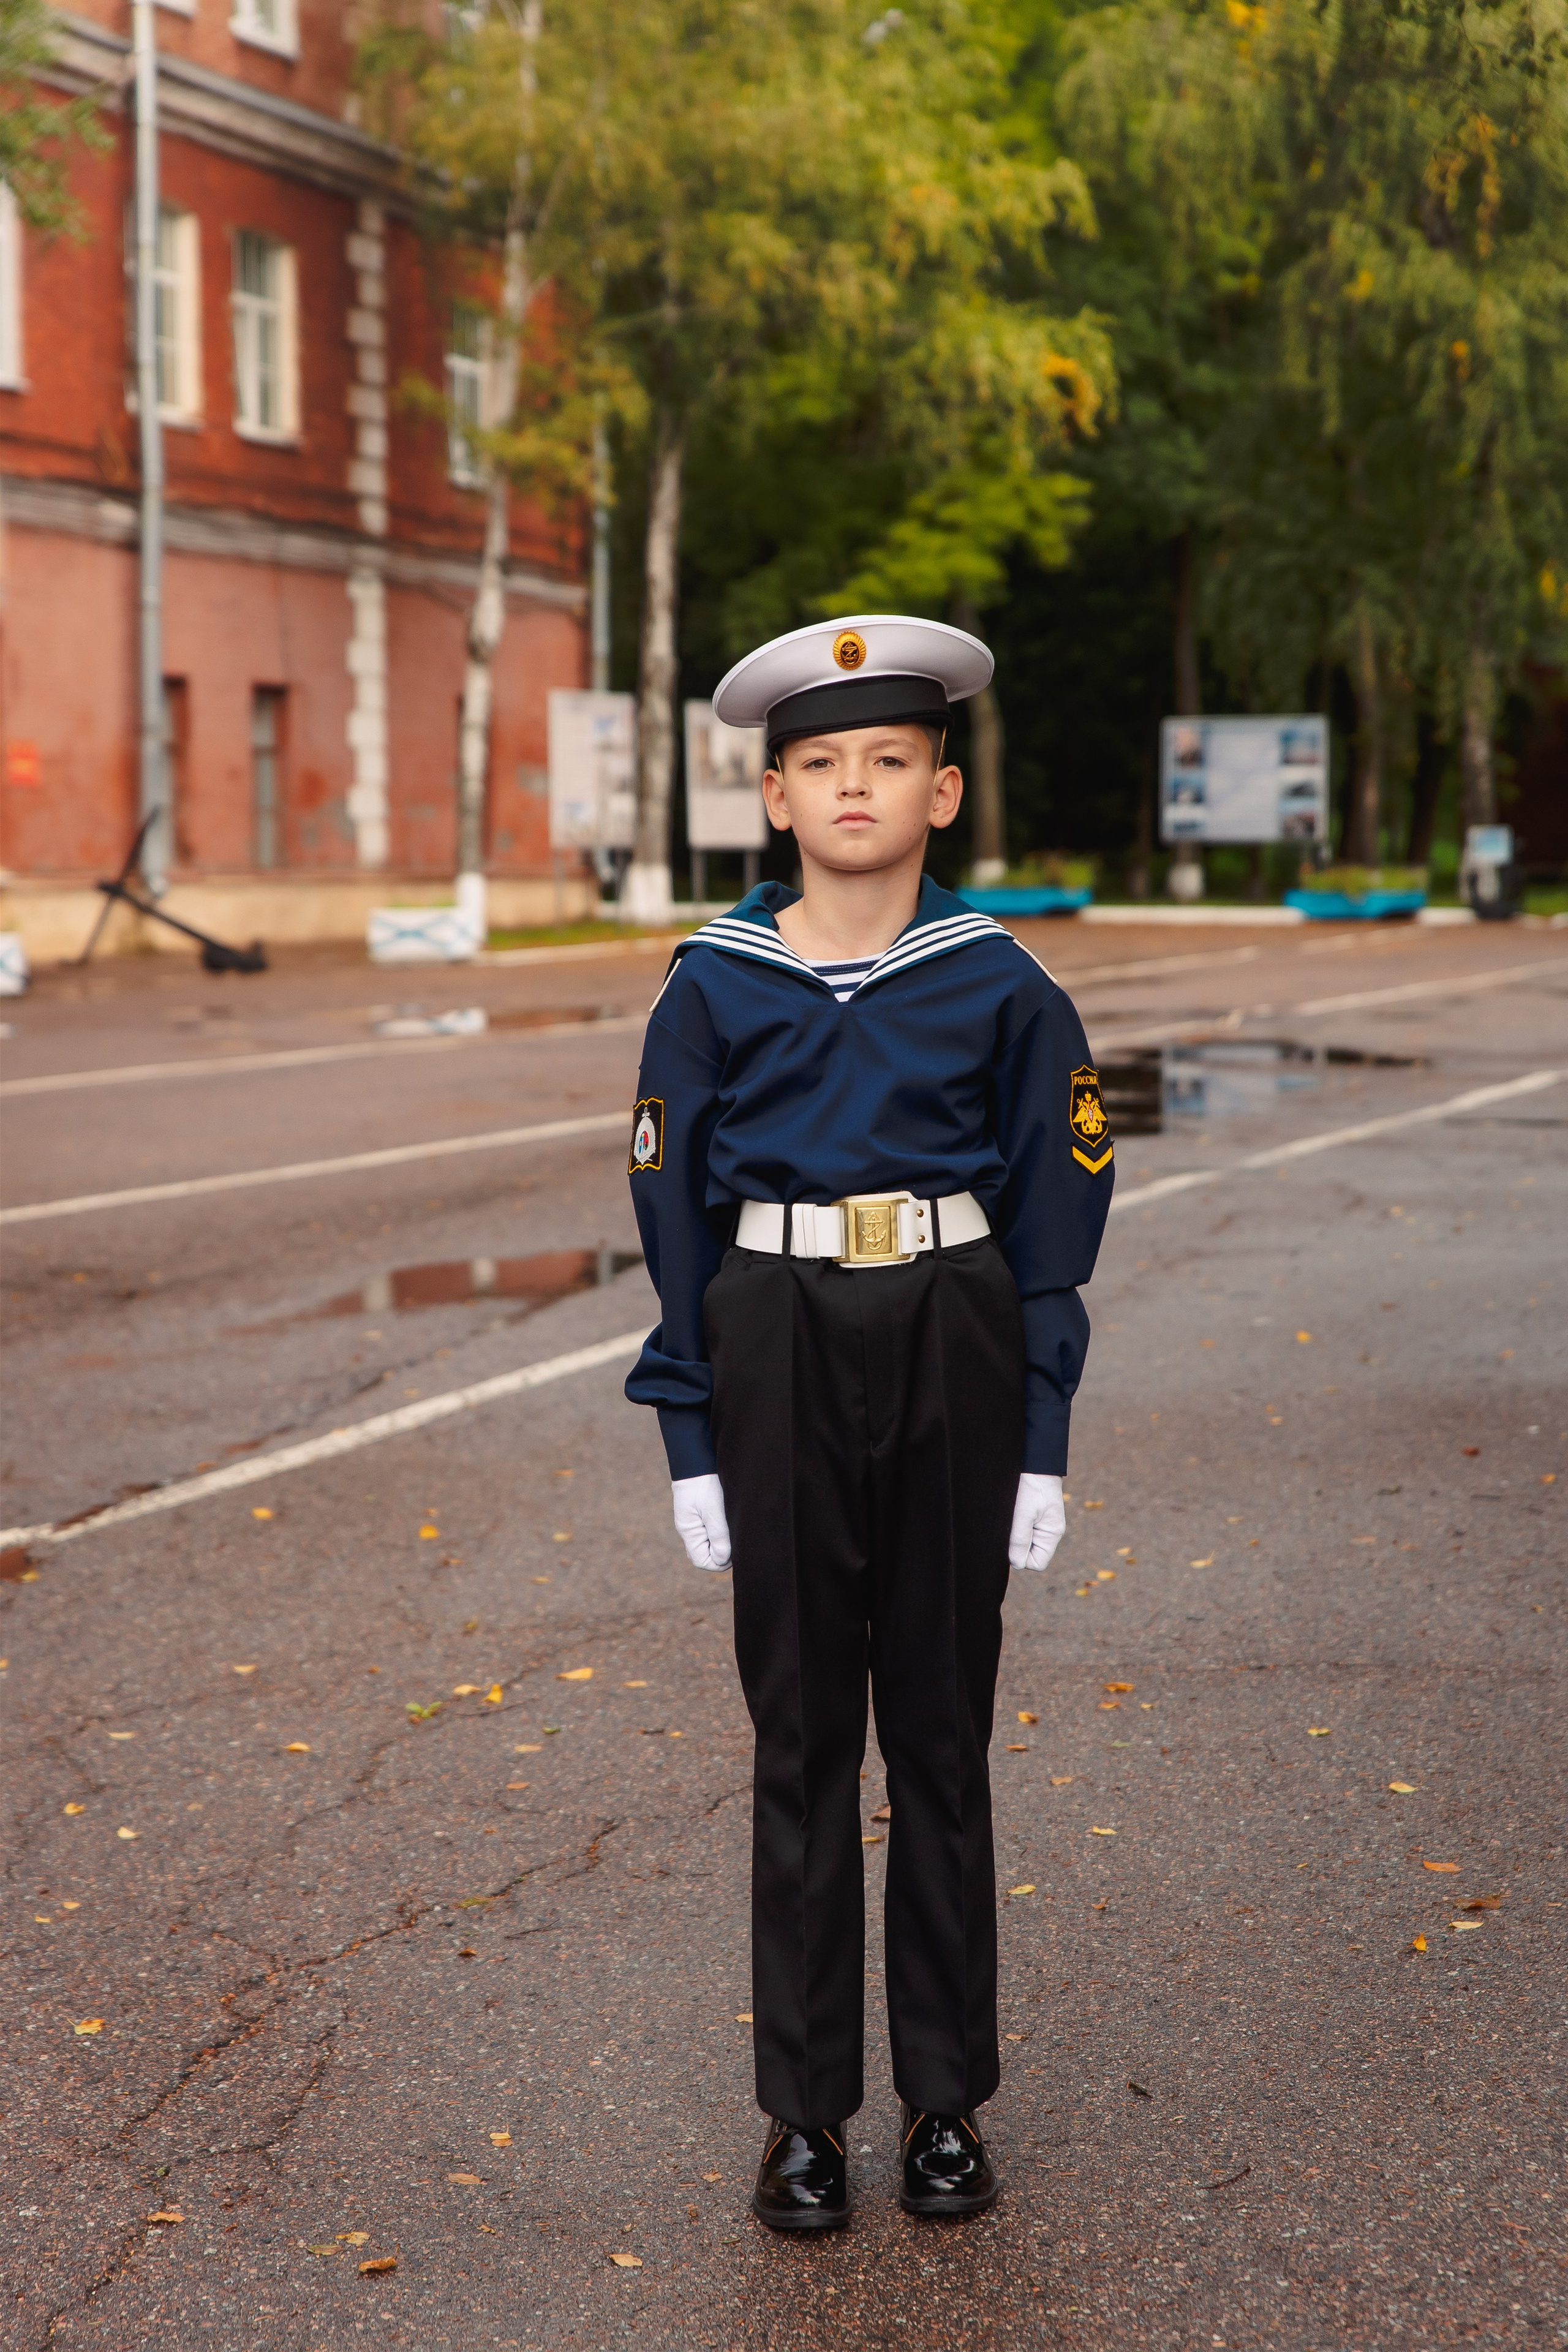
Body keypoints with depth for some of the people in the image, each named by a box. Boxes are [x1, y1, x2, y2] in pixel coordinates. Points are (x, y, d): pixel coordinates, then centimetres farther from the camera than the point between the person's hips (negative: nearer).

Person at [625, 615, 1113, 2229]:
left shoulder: (1000, 987, 0)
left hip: (952, 1351, 0)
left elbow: (1053, 1227, 2)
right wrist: (694, 1443, -1)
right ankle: (803, 2111, 17)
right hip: (781, 1353, 0)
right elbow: (674, 1214, 3)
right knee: (802, 1735, 6)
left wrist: (1040, 1445, -1)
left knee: (942, 1731, 8)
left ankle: (946, 2098, 21)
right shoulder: (715, 986, 0)